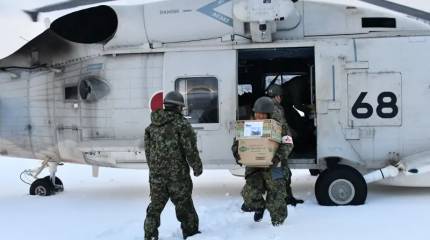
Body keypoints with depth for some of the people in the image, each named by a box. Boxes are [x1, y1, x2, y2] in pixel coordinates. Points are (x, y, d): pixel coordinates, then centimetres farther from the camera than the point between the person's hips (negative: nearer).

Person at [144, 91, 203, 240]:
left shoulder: (152, 126, 6)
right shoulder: (181, 124, -12)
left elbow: (147, 150, 12)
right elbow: (191, 150, -12)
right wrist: (197, 167, 2)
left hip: (156, 174, 5)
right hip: (177, 174, -5)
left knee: (155, 206, 13)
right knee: (184, 205, 9)